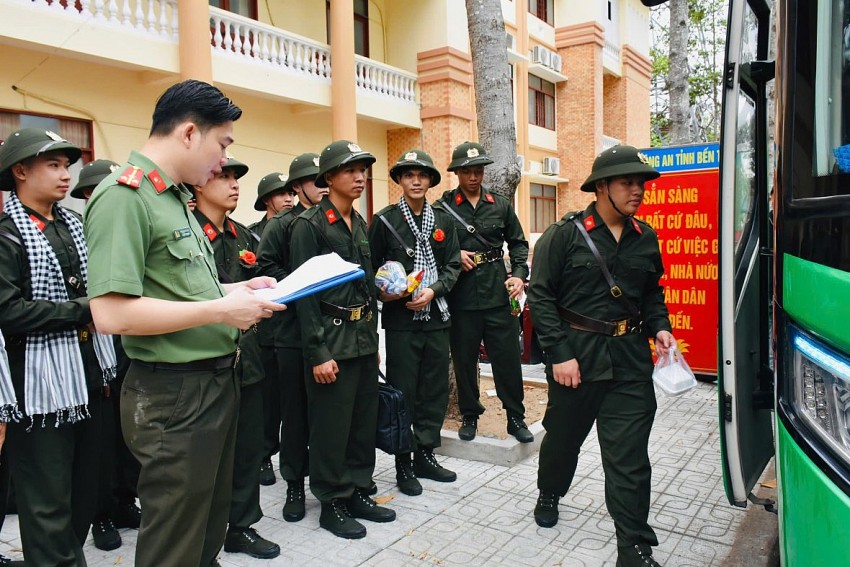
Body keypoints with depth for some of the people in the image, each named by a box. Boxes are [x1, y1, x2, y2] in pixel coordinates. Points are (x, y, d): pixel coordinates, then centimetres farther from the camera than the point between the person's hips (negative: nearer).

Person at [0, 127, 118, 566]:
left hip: (88, 374, 7)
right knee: (48, 504, 6)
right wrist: (84, 310, -17)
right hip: (41, 383, -7)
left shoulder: (74, 223, 10)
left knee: (86, 490, 18)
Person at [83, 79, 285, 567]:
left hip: (217, 380, 9)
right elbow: (112, 312, -26)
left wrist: (237, 289, 8)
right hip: (173, 396, -9)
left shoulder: (175, 197, 12)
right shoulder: (123, 196, -18)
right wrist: (221, 310, -23)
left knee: (211, 525, 24)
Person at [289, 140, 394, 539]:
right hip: (332, 340, -7)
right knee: (331, 426, 3)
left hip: (364, 337, 7)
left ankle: (358, 492, 30)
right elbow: (303, 291, -14)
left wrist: (373, 338, 16)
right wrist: (318, 353, -17)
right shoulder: (309, 224, -10)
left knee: (365, 421, 14)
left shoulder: (360, 224, 13)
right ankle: (332, 503, 20)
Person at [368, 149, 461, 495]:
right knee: (402, 391, 3)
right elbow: (373, 270, 2)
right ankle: (403, 464, 17)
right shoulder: (384, 220, 0)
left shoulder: (443, 220, 9)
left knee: (435, 389, 10)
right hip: (401, 318, -3)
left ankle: (425, 455, 26)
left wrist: (433, 290, -10)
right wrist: (384, 292, -15)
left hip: (436, 316, 4)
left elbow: (453, 266, 6)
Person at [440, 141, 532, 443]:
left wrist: (519, 274, 1)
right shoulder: (443, 207, -1)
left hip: (498, 294, 2)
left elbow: (518, 243, 14)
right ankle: (469, 416, 28)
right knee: (464, 359, 10)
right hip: (461, 297, -1)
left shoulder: (500, 205, 8)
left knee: (508, 357, 6)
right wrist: (454, 256, -11)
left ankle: (515, 417, 22)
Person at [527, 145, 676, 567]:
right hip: (576, 356, -3)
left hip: (630, 359, 3)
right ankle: (549, 495, 47)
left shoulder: (646, 238, 7)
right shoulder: (565, 234, -8)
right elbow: (540, 296, -10)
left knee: (629, 456, 2)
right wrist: (559, 354, -14)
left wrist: (659, 328, 1)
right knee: (563, 435, 17)